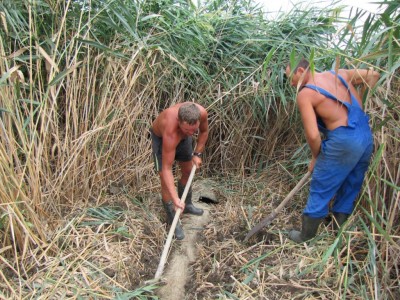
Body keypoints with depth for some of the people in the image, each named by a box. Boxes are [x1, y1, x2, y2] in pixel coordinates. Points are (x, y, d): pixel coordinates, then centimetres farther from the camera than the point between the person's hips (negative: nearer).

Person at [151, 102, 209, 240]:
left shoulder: (201, 113, -35)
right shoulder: (171, 132, -47)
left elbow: (204, 131, -8)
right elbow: (166, 169, -41)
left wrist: (197, 154, -12)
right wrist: (175, 199, -44)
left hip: (183, 137, 5)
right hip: (160, 137, -5)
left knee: (188, 171, 16)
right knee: (165, 179, -10)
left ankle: (187, 205, 40)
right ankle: (172, 220, 8)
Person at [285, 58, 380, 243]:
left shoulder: (304, 94, -9)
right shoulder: (339, 74, 11)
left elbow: (313, 135, -16)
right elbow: (374, 75, 21)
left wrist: (316, 157, 2)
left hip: (343, 141, -7)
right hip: (366, 138, 8)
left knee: (320, 191, 8)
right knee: (350, 190, 19)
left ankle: (306, 236, 22)